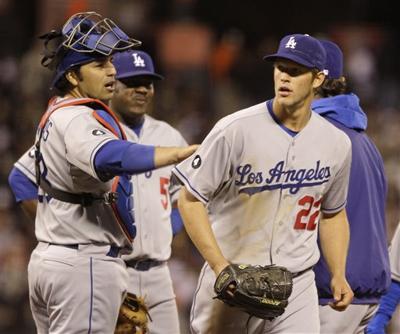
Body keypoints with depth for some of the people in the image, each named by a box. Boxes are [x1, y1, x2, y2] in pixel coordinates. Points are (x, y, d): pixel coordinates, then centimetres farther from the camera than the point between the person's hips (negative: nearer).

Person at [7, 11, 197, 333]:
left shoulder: (56, 115, 17)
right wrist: (182, 153, -42)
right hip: (85, 265, -11)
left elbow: (22, 177, 27)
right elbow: (109, 158, -38)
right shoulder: (76, 119, -16)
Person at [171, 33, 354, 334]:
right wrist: (220, 266, -18)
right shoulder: (236, 130, -12)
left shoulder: (337, 144, 2)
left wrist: (338, 275, 5)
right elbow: (190, 199, -9)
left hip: (297, 286, 2)